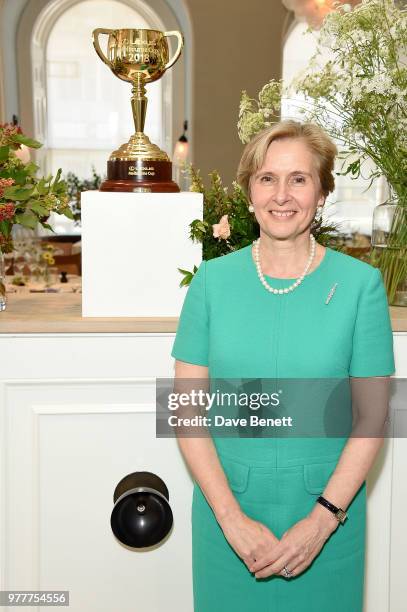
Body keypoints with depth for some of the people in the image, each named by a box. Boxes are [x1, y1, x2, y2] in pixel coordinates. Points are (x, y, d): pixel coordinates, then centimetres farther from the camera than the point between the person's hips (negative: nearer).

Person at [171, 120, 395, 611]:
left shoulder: (360, 284, -6)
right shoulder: (212, 281, -3)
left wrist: (323, 519, -13)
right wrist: (231, 517, -12)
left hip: (328, 508, -1)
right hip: (227, 506, 1)